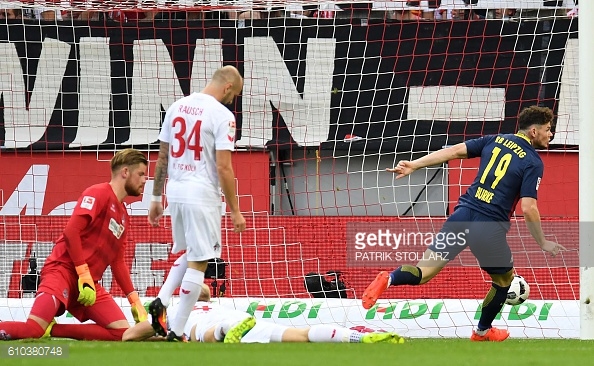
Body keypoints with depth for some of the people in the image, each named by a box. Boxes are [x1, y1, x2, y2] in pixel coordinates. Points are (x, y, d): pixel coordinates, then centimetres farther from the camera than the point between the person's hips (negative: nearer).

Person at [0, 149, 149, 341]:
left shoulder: (123, 217, 21)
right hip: (64, 269, -9)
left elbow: (117, 262, 24)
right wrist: (84, 274, -18)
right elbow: (71, 231, -14)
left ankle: (52, 329, -6)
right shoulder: (98, 194, -4)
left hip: (89, 282, 9)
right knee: (33, 329, -29)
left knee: (122, 333, -10)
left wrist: (135, 300, 15)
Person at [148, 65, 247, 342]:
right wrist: (235, 211, -8)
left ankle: (161, 301, 6)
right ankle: (176, 333, -2)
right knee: (198, 262, 0)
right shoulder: (222, 115, -11)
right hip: (201, 195, -7)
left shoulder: (177, 107, 9)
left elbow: (162, 158, 13)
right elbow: (224, 167, -15)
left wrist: (156, 199, 20)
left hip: (175, 191, 7)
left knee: (189, 253, 25)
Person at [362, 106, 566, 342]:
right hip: (490, 228, -4)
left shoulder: (495, 141, 13)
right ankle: (483, 331, 37)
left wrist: (414, 165, 7)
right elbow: (528, 208, -12)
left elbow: (454, 151, 7)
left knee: (425, 271, -1)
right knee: (504, 279, 24)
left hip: (463, 214, 4)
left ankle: (389, 279, -30)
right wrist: (543, 243, -1)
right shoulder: (533, 163, -3)